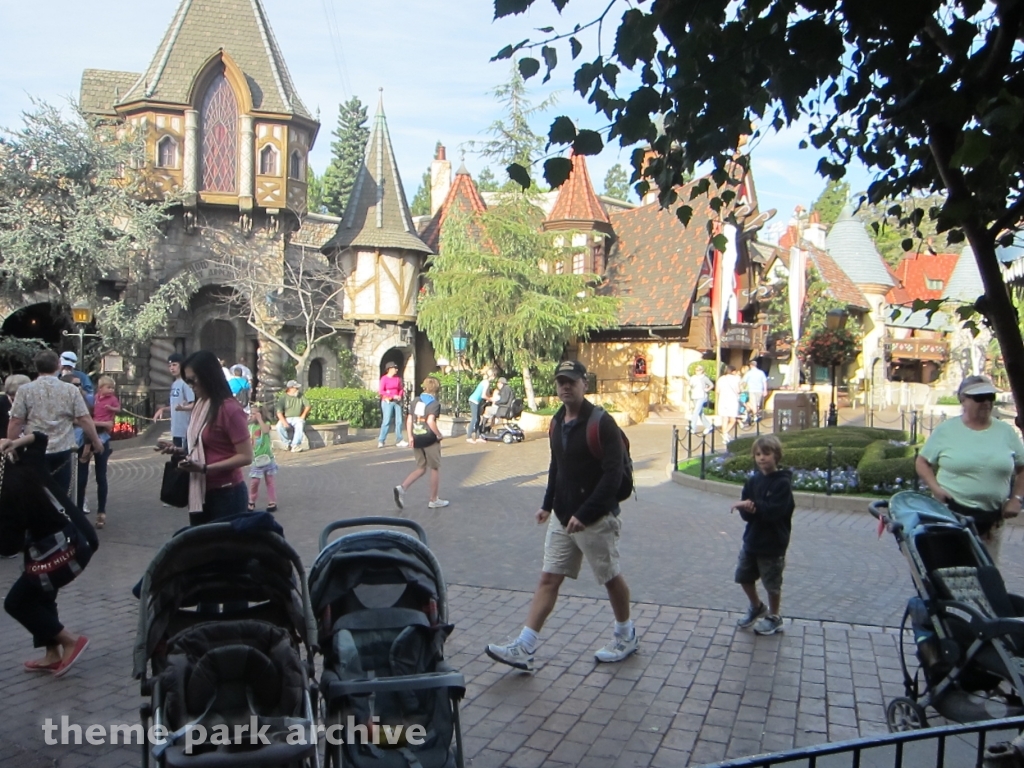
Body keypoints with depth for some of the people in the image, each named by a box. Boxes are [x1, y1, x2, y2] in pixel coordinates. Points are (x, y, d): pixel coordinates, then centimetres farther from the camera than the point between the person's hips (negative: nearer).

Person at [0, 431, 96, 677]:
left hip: (64, 550, -9)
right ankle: (53, 655, 30)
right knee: (39, 593, 24)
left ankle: (70, 641, 11)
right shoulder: (26, 462, 1)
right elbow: (39, 437, 26)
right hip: (79, 539, 9)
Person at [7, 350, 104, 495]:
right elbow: (85, 419, -4)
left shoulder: (25, 390, -4)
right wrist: (96, 441, 8)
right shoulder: (71, 390, -2)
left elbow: (16, 422, -5)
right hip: (62, 451, 1)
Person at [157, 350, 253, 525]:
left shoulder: (230, 409, -16)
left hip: (226, 494, -8)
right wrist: (178, 450, 2)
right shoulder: (201, 406, 9)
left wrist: (205, 468, -24)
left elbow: (245, 457, -18)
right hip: (201, 493, 8)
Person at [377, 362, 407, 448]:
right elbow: (381, 391, -12)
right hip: (387, 402, -5)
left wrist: (400, 396, -5)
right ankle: (380, 441, -1)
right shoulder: (384, 378, -6)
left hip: (397, 401, 5)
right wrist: (393, 396, -17)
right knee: (386, 421, -8)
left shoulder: (398, 378, 9)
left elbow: (401, 389, 16)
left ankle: (399, 441, 9)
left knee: (399, 421, 3)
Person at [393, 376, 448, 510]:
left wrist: (409, 436, 6)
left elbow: (409, 419, 4)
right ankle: (434, 500, 17)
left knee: (421, 468, 17)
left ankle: (402, 488, -4)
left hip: (416, 439, 6)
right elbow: (430, 421, -24)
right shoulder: (435, 403, -11)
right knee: (435, 469, 10)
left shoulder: (415, 401, 8)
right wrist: (439, 434, -12)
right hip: (430, 440, -6)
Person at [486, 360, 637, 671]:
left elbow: (613, 475, -21)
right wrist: (548, 504, 12)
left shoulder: (602, 423, -17)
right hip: (562, 518, 7)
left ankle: (626, 636, 34)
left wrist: (584, 514, -24)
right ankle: (523, 649, 6)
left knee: (611, 578, 11)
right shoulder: (557, 422, 7)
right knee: (548, 579, 5)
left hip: (596, 519, -7)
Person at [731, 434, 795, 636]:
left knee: (772, 583, 9)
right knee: (744, 576, 16)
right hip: (751, 539, 6)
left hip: (773, 543, -6)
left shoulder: (782, 483, -15)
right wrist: (747, 509, -24)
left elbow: (774, 511, -25)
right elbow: (745, 513, -2)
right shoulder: (753, 481, 2)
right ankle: (757, 607, 40)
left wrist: (753, 506, -24)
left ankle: (774, 617, 30)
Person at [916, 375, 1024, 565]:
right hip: (951, 512, -3)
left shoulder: (1006, 432, 7)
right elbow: (922, 462, 3)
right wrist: (936, 488, -11)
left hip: (992, 519, 3)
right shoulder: (945, 430, -1)